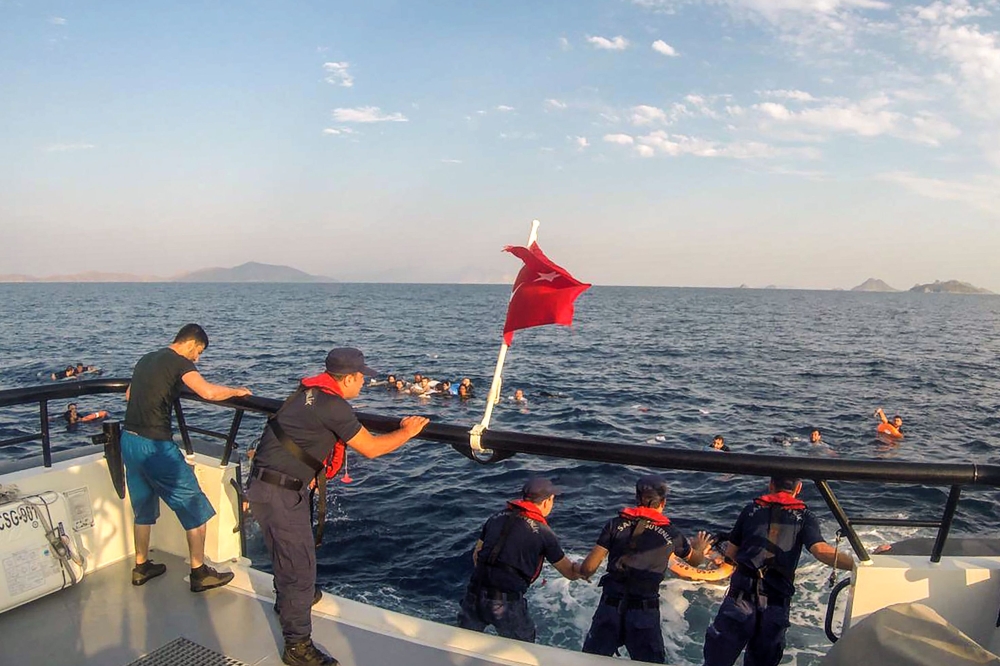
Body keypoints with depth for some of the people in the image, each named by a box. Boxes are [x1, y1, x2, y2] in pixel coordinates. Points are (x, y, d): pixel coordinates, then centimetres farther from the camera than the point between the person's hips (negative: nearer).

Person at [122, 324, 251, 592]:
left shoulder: (146, 360, 15)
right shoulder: (179, 362, -10)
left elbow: (128, 395, 33)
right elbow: (208, 392, -27)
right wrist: (236, 391, -9)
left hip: (129, 440, 9)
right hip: (155, 444, -9)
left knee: (143, 507, 23)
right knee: (194, 507, 2)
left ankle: (141, 567, 34)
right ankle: (200, 573, 7)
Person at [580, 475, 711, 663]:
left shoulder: (615, 524, -4)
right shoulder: (671, 534, -2)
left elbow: (588, 567, -7)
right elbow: (695, 560, 19)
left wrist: (583, 573, 16)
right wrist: (700, 548, 42)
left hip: (609, 607, 1)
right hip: (645, 613, 0)